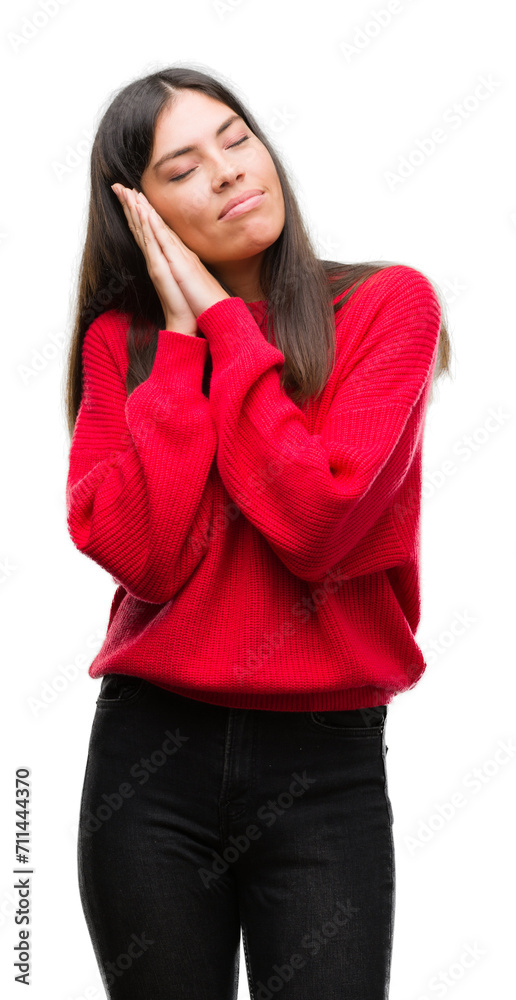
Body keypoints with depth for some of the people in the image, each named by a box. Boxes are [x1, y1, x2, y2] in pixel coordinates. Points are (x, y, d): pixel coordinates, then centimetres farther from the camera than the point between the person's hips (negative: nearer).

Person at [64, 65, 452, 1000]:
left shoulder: (388, 303, -3)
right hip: (150, 756, 2)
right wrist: (184, 337, -10)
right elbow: (143, 556, -12)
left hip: (326, 773, -2)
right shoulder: (121, 338, 3)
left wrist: (221, 320, -10)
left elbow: (315, 522, -17)